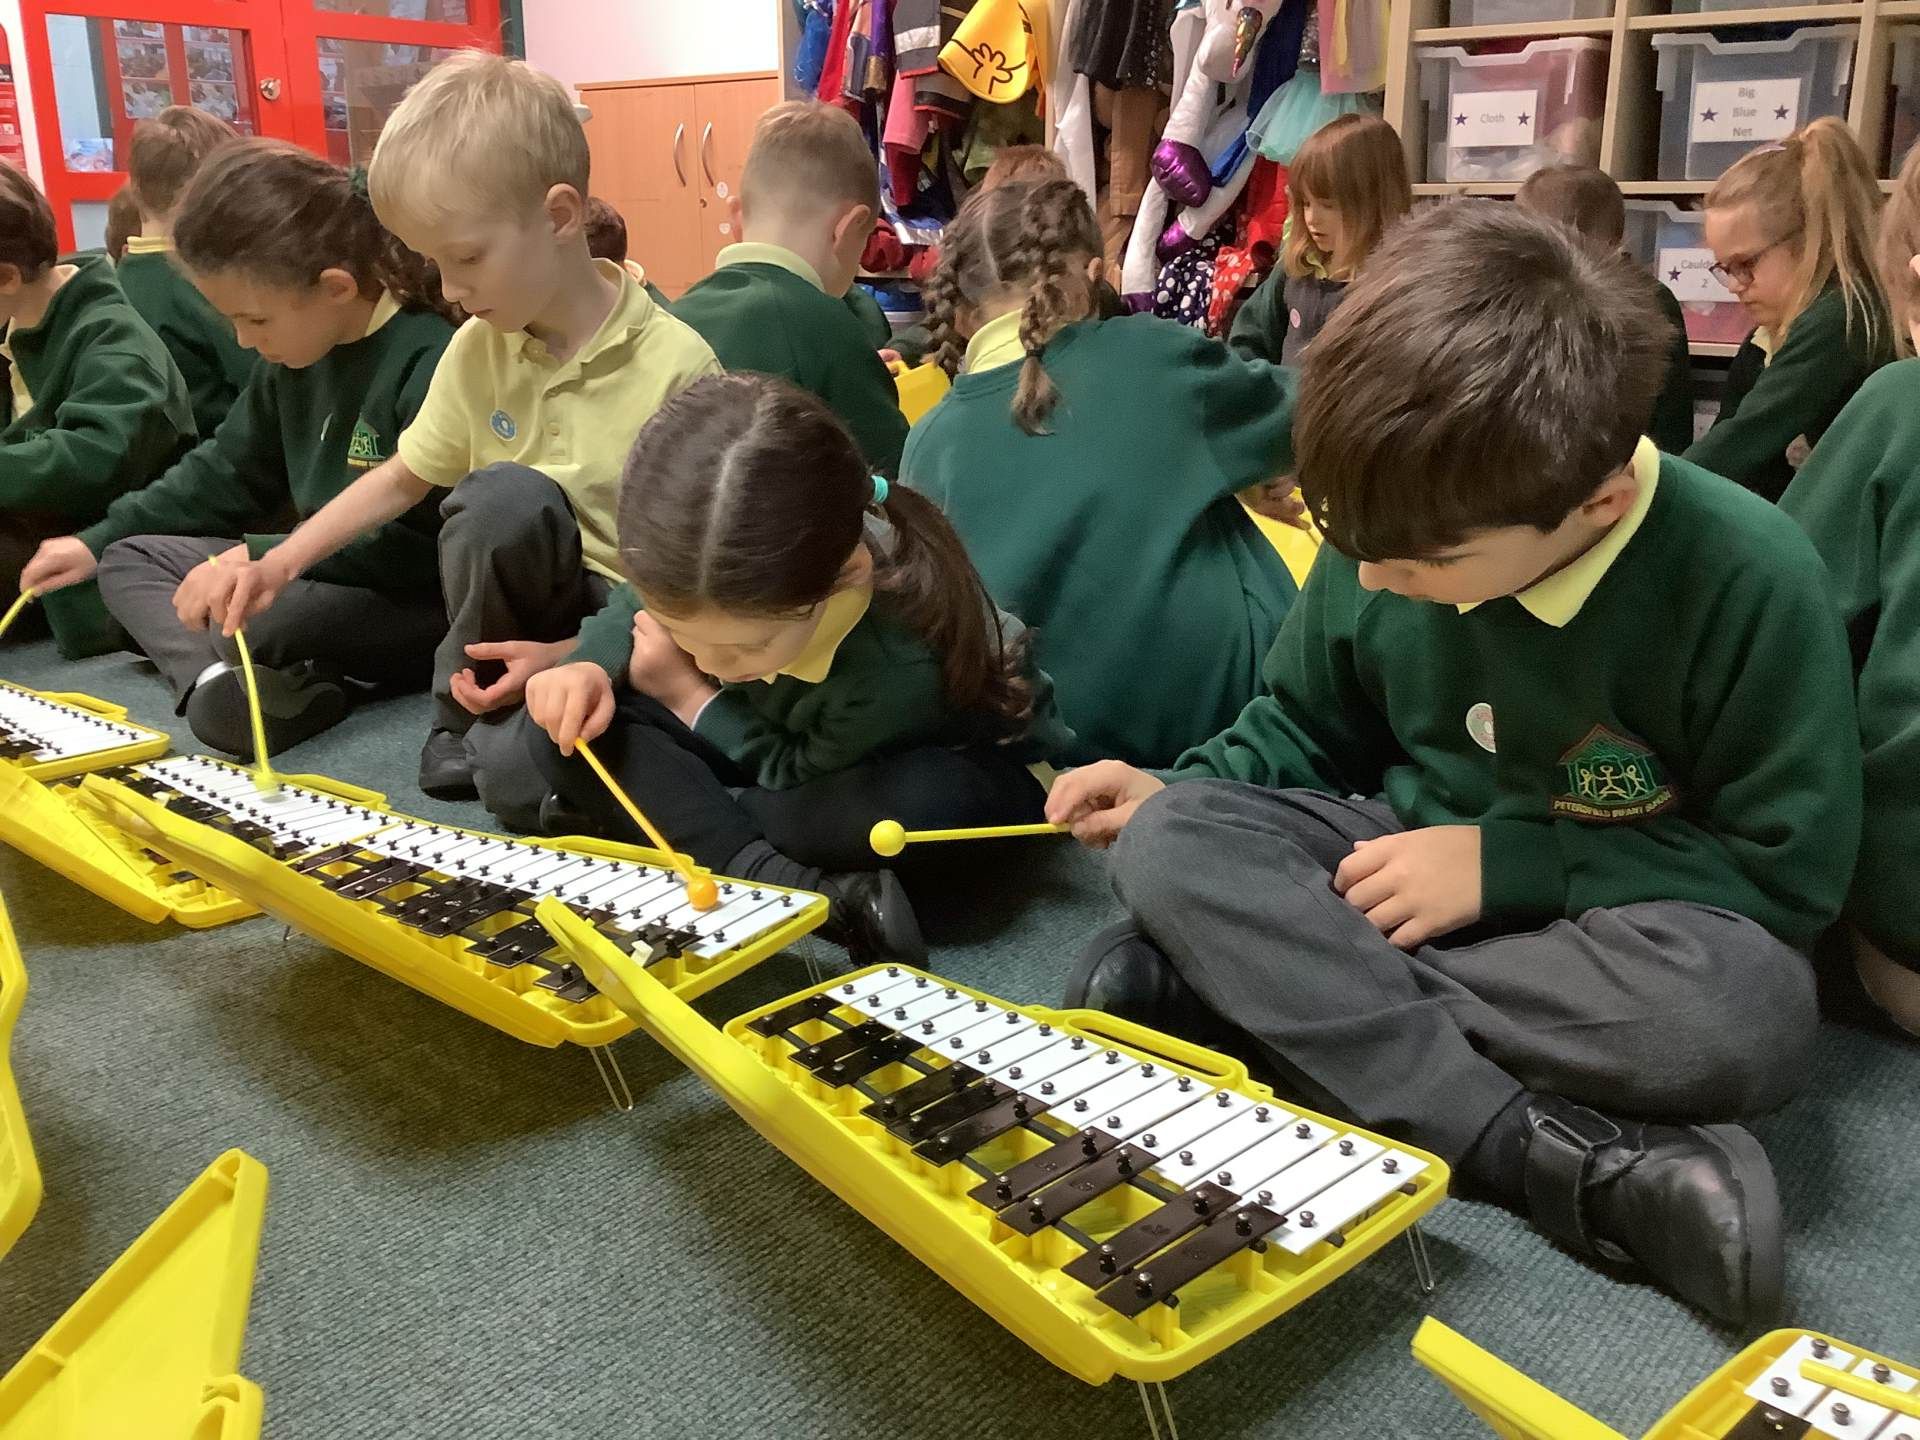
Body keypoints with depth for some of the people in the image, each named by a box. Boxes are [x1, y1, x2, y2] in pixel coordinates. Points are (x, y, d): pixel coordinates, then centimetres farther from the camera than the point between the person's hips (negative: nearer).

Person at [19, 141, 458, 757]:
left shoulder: (429, 360, -23)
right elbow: (226, 473, 21)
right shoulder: (296, 354, 7)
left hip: (421, 601, -10)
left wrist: (259, 556, -22)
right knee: (129, 559, 9)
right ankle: (216, 679, -16)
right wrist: (98, 540, 17)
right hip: (319, 574, 11)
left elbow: (423, 545, -25)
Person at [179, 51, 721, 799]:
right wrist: (281, 562, 1)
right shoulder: (477, 349, -2)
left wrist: (576, 654, -21)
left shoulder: (675, 366, -18)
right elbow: (404, 476, 11)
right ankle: (468, 716, -8)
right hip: (519, 601, 4)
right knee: (501, 495, -30)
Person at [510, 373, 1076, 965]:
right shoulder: (724, 569, -26)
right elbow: (629, 611, -2)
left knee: (930, 803, -44)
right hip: (789, 741, 5)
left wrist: (691, 697, -20)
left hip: (936, 771, -5)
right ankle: (816, 892, -27)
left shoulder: (903, 661, -42)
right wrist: (589, 668, -23)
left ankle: (661, 811, -18)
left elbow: (806, 778, -24)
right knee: (561, 731, -14)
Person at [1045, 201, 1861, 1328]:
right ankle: (1565, 1157, -31)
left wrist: (1505, 865, -22)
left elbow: (1795, 864, -17)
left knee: (1741, 1009, -39)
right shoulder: (1392, 534, -11)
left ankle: (1217, 985, -28)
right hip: (1412, 859, 4)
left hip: (1609, 912, -3)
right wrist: (1177, 791, -10)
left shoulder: (1750, 578, -23)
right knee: (1168, 843, -24)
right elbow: (1311, 728, 8)